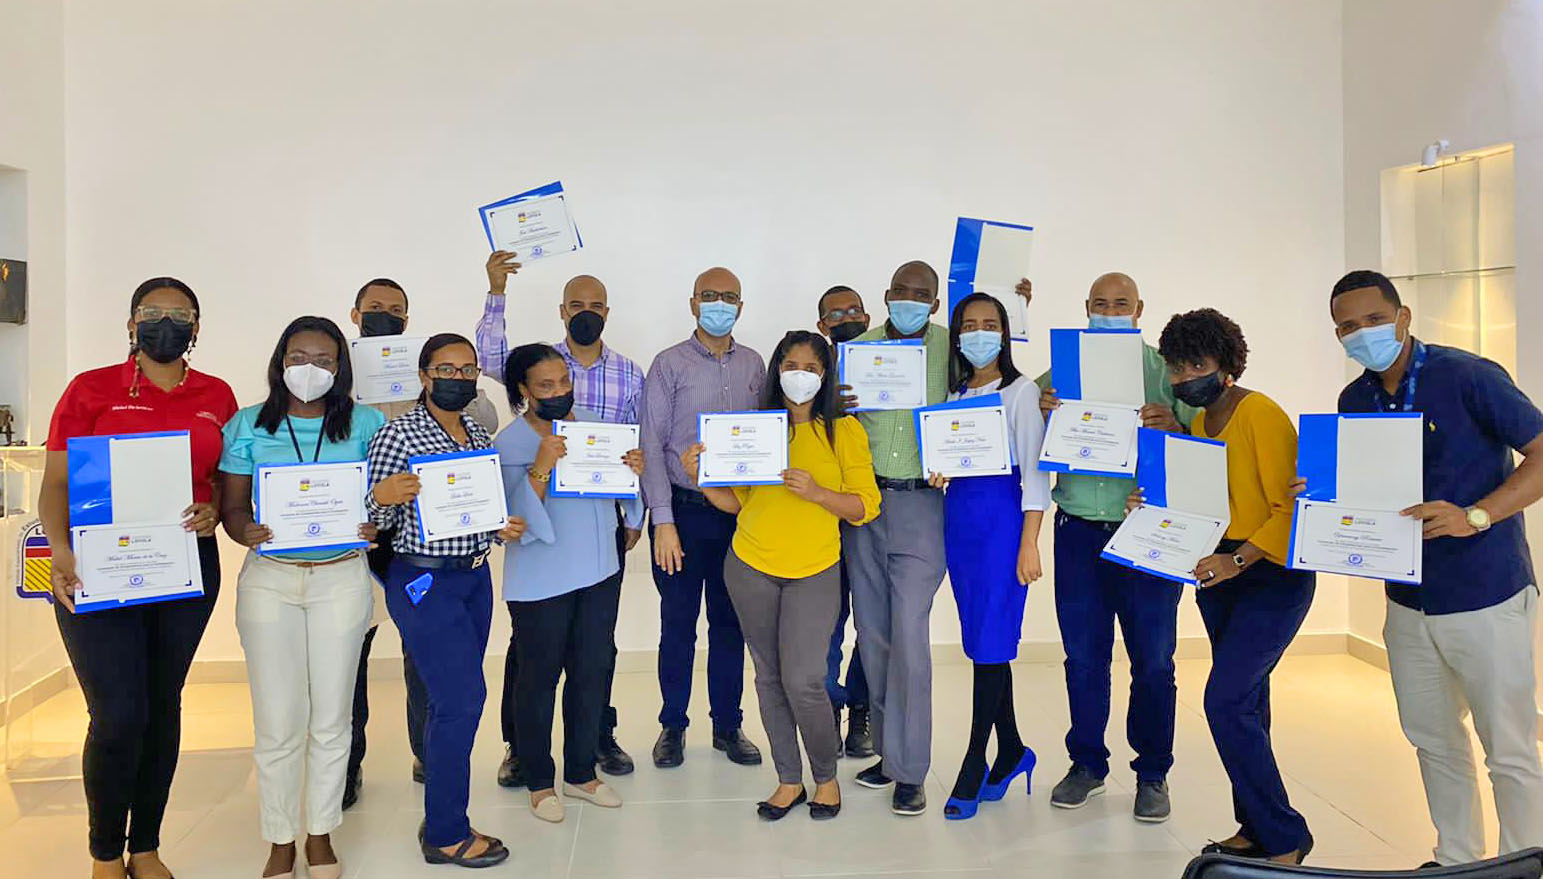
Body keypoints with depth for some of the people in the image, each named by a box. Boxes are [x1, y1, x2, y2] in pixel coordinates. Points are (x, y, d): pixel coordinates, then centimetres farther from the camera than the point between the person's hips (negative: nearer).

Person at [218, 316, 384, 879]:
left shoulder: (366, 424, 2)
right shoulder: (248, 426, 4)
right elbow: (231, 506, 4)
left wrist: (374, 525, -19)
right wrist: (244, 532, -18)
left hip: (342, 579, 0)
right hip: (269, 580, 0)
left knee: (332, 717, 9)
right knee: (277, 722, 4)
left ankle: (321, 834, 27)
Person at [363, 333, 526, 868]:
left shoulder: (479, 436, 10)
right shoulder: (398, 435, -10)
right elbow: (376, 519, -11)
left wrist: (504, 528, 2)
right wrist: (383, 495, -31)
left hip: (475, 577, 7)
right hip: (424, 583, -7)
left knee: (450, 700, 13)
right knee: (464, 698, -7)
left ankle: (442, 818, 26)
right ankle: (448, 835, 8)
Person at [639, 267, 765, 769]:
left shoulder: (754, 365, 8)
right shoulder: (669, 365, -3)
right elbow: (652, 445, -6)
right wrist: (663, 520, -12)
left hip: (738, 512, 3)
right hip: (683, 511, -3)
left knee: (730, 623, 11)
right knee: (678, 623, 6)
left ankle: (727, 725, 25)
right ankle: (672, 726, 22)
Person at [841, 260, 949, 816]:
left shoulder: (953, 348, 2)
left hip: (921, 505, -3)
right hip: (863, 501, 3)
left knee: (909, 636, -7)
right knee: (872, 635, 10)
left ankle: (909, 772, 6)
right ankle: (888, 751, 26)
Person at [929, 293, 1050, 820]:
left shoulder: (1020, 391, -2)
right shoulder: (954, 395, 15)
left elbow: (1034, 471, -8)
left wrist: (1029, 545, -14)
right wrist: (938, 471, -3)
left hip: (1003, 515, -6)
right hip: (958, 514, 6)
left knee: (991, 641, -7)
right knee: (980, 639, 9)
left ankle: (973, 769, 1)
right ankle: (1011, 751, 23)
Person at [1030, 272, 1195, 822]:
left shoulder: (1166, 370, 4)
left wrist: (1172, 426, -22)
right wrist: (1042, 413, -10)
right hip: (1078, 529, 2)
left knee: (1153, 659, 4)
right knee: (1083, 655, 9)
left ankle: (1152, 774, 19)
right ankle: (1087, 763, 25)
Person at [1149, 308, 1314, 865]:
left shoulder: (1262, 416, -15)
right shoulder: (1198, 421, 10)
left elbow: (1290, 509, -20)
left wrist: (1238, 560, -30)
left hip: (1273, 576, -8)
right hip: (1218, 571, 8)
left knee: (1226, 702, -13)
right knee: (1245, 703, 13)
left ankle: (1285, 840, 2)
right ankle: (1255, 830, 25)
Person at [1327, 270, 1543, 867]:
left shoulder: (1468, 376, -14)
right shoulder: (1354, 400, 6)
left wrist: (1475, 516, -27)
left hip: (1485, 598, -6)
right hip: (1409, 601, 6)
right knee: (1433, 741, 18)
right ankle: (1456, 859, 34)